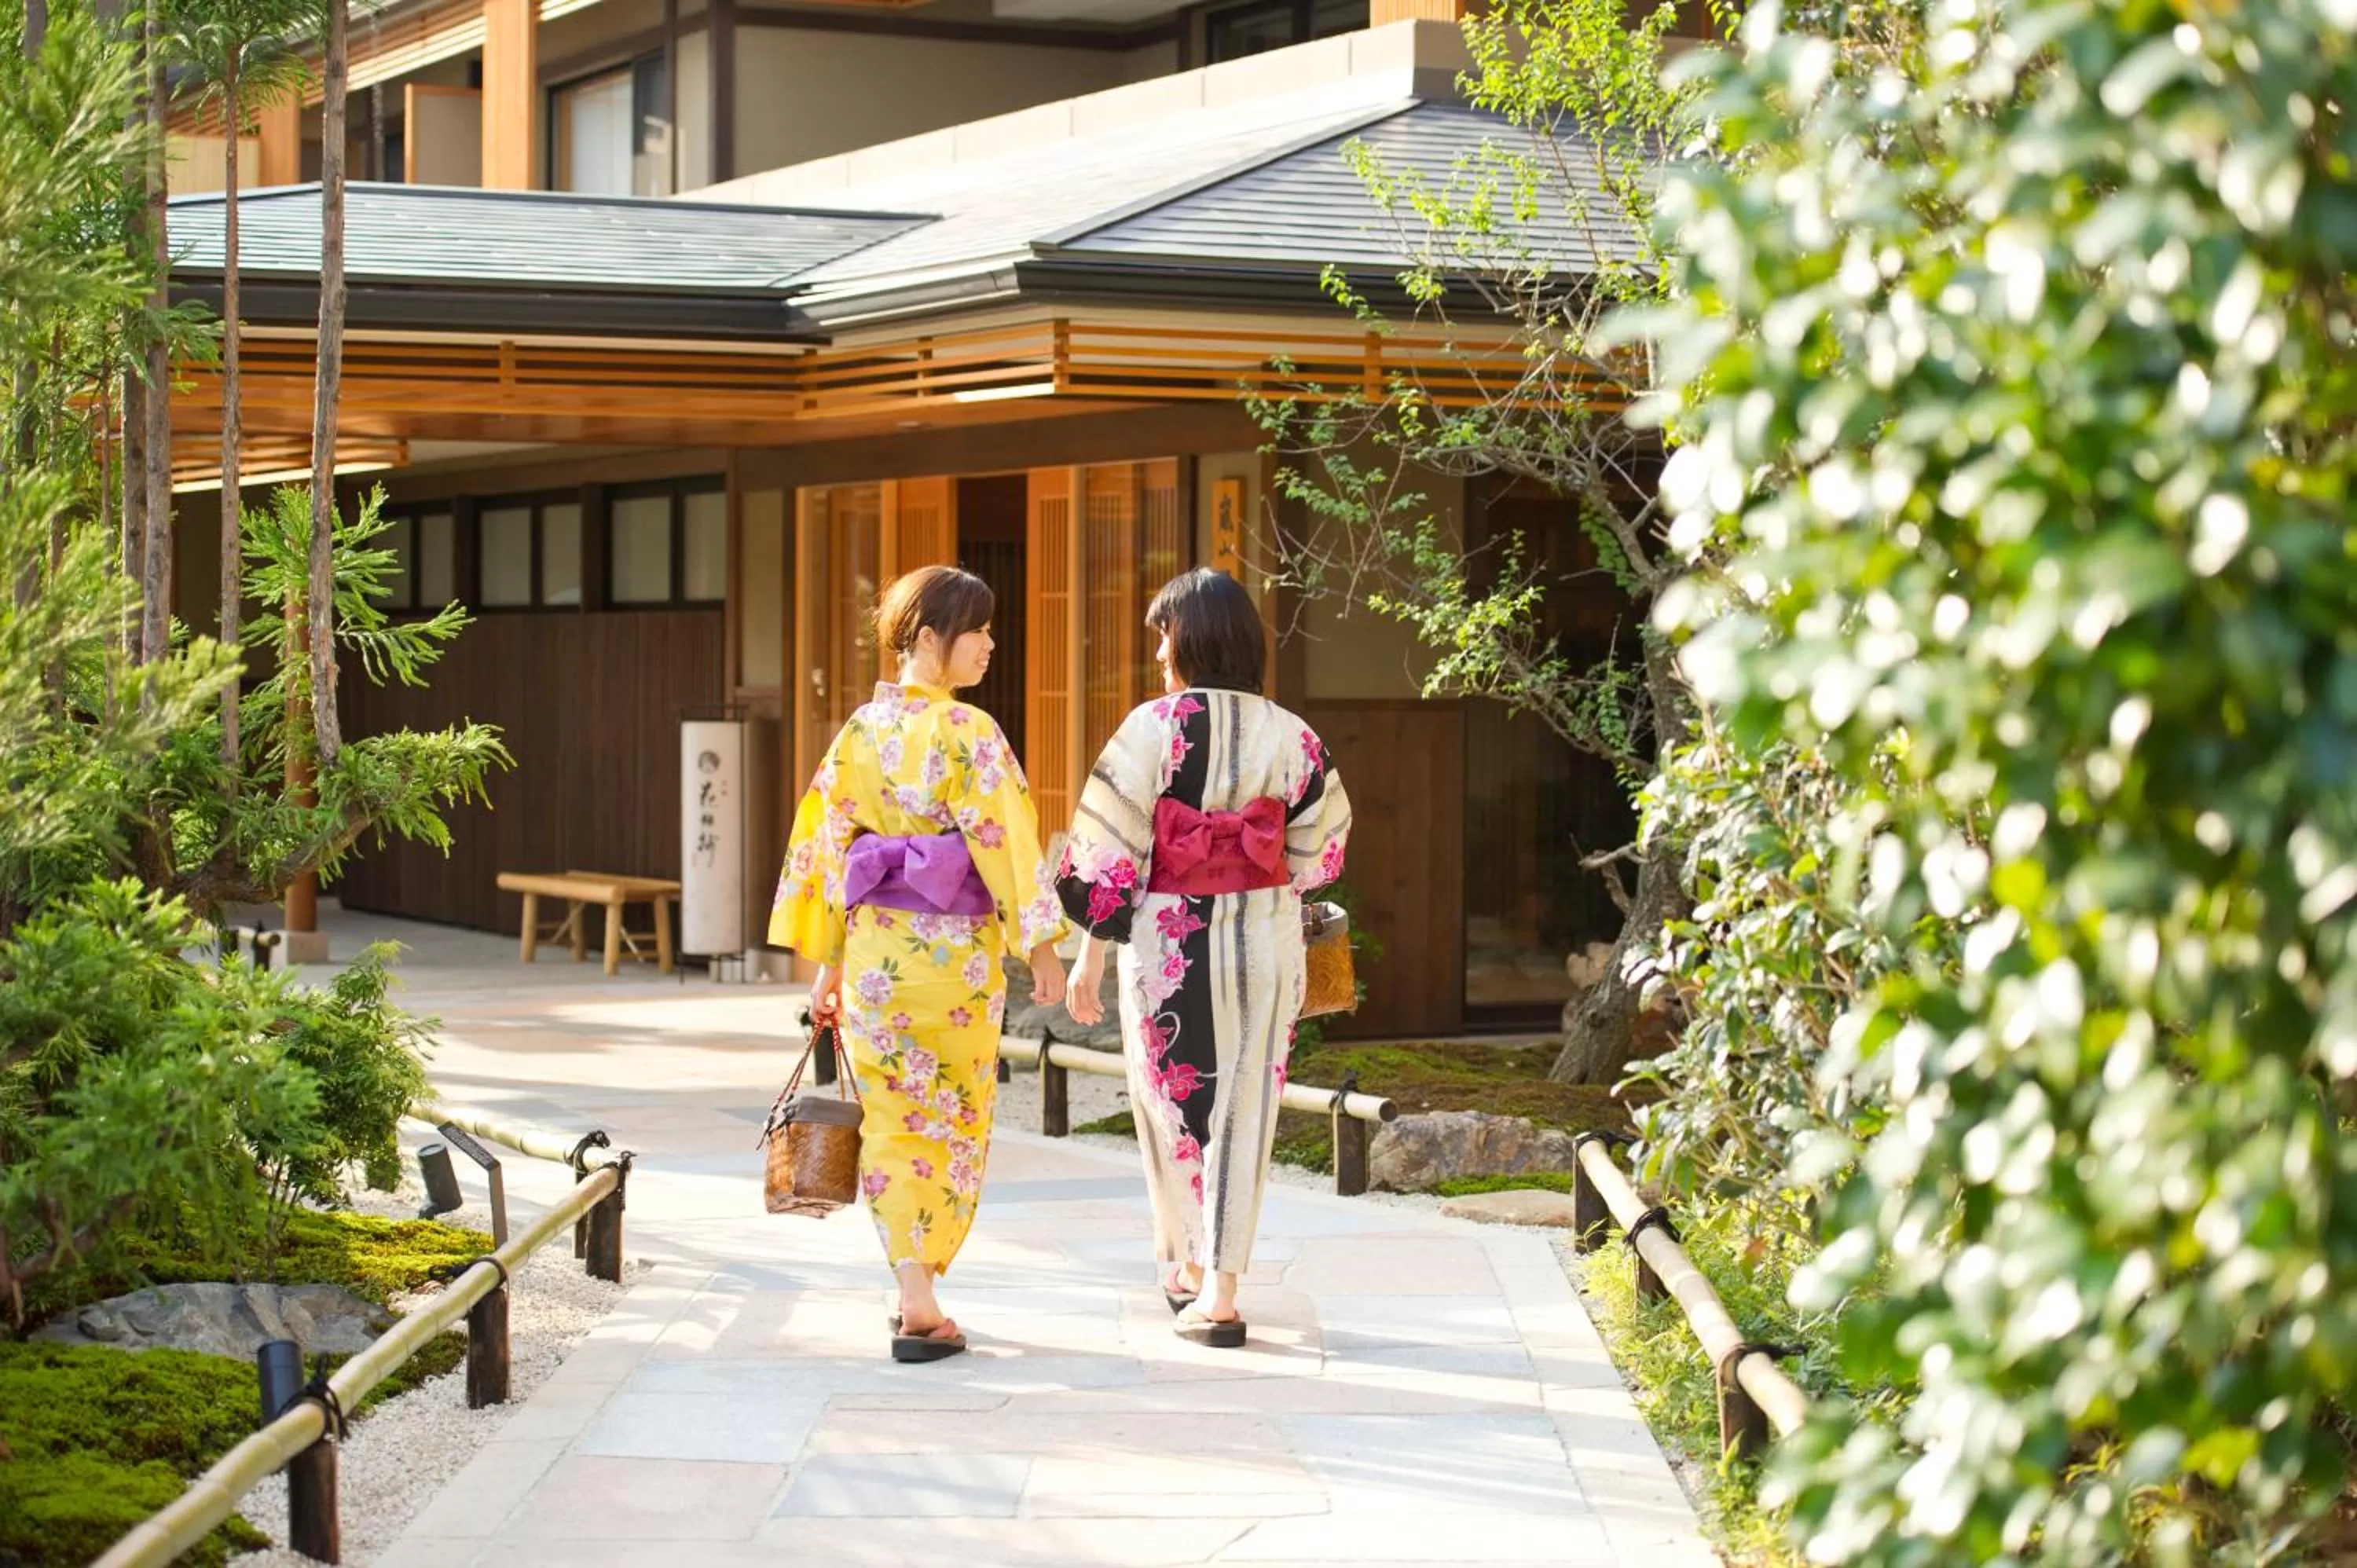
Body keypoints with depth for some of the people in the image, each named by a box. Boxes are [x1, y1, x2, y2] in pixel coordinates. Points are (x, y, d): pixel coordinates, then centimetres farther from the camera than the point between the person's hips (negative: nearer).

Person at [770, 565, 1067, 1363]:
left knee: (895, 1119, 11)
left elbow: (826, 843, 6)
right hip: (955, 950, -4)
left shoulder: (860, 731, 5)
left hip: (873, 947, 4)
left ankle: (916, 1297, 6)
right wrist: (1041, 944, -9)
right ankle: (922, 1305, 14)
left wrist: (827, 964, 12)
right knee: (951, 1118, 9)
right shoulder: (967, 734, -13)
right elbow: (1003, 842, -16)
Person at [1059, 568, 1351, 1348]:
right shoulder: (1289, 734, -2)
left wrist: (1090, 956, -4)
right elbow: (1322, 845, 5)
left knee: (1172, 1100, 16)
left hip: (1169, 940, -2)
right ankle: (1220, 1292, 4)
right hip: (1267, 944, 2)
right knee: (1243, 1110, 7)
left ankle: (1188, 1266, 29)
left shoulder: (1154, 727, -11)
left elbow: (1110, 849, -11)